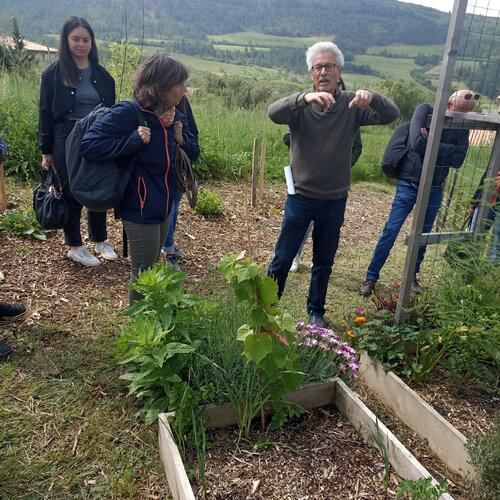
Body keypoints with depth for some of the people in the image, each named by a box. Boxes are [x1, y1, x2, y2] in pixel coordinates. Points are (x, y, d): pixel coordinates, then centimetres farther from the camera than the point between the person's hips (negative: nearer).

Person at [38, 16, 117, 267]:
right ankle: (75, 246, 19)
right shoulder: (54, 73, -2)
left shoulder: (101, 75, 6)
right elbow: (46, 113, -1)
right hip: (67, 141, -3)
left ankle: (100, 241, 27)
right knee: (72, 193, 4)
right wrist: (46, 151, -3)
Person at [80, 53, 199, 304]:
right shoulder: (128, 112, -20)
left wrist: (182, 139, -9)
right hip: (140, 209, -8)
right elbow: (88, 145, -23)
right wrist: (134, 140, -28)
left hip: (163, 207, 8)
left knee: (152, 269, 23)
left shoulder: (174, 116, 2)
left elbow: (193, 151, 12)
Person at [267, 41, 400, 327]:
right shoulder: (301, 105, -6)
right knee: (283, 258, 7)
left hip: (335, 201, 2)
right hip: (301, 197, -1)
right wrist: (305, 98, -45)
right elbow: (274, 113, -26)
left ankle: (316, 311, 35)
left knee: (324, 263, 16)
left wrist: (372, 98, -35)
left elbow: (392, 114, -14)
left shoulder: (352, 105, -3)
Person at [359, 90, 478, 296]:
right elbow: (417, 143, -24)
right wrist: (444, 149, -13)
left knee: (423, 235, 12)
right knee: (391, 230, -5)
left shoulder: (462, 127, 2)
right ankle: (371, 277, 6)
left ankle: (412, 276, 30)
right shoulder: (425, 110, -8)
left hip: (434, 189, 4)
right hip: (409, 184, -4)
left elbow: (458, 159, -11)